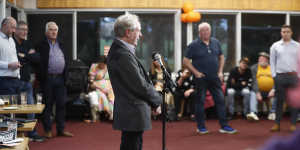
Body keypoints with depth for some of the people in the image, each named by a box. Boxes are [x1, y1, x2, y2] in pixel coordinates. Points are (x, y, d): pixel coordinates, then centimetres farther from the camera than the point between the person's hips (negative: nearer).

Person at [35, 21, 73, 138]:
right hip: (48, 79, -5)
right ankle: (47, 130, 11)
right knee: (47, 105, 2)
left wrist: (65, 76, 11)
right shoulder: (41, 45, -1)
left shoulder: (61, 45, 16)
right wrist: (41, 78, -10)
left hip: (60, 78, 5)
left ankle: (61, 129, 15)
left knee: (61, 104, 7)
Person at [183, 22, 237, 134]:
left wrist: (220, 71, 7)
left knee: (220, 100, 2)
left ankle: (224, 126, 9)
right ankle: (201, 127, 14)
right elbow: (186, 61, -4)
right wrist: (196, 72, -11)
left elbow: (221, 57, 18)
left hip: (214, 78, 4)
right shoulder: (194, 45, -5)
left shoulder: (216, 43, 8)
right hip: (201, 78, -4)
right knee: (200, 101, 3)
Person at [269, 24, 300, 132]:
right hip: (280, 76, 0)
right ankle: (277, 124, 9)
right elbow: (272, 62, 6)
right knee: (279, 100, 4)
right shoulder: (275, 46, 6)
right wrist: (274, 75, -1)